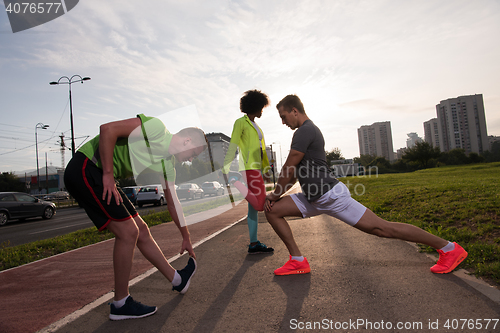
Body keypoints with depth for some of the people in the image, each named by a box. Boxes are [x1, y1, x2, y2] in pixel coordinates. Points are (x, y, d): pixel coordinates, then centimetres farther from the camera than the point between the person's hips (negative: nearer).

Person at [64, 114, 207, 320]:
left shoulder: (167, 165, 10)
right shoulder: (156, 127, -15)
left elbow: (173, 202, 19)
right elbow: (107, 129, -23)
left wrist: (186, 237, 24)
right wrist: (108, 174, -21)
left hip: (102, 177, 9)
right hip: (84, 169, -9)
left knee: (141, 231, 11)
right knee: (128, 232, -12)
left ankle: (177, 280, 25)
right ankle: (121, 304, 3)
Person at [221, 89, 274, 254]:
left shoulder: (255, 125, 22)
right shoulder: (241, 122, -4)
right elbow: (233, 146, -12)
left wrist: (265, 168, 19)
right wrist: (226, 168, -19)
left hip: (256, 168, 9)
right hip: (249, 167, -9)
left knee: (254, 208, 7)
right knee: (260, 204, -20)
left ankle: (254, 244, 11)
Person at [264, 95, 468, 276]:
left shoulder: (305, 131, -16)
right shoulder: (306, 131, 17)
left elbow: (289, 168, -15)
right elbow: (295, 172, 20)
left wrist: (276, 194, 0)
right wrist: (276, 195, 14)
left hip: (331, 195, -10)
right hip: (314, 199, 10)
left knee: (382, 228, -3)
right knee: (272, 210, 5)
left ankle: (448, 249, 15)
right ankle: (298, 261, 7)